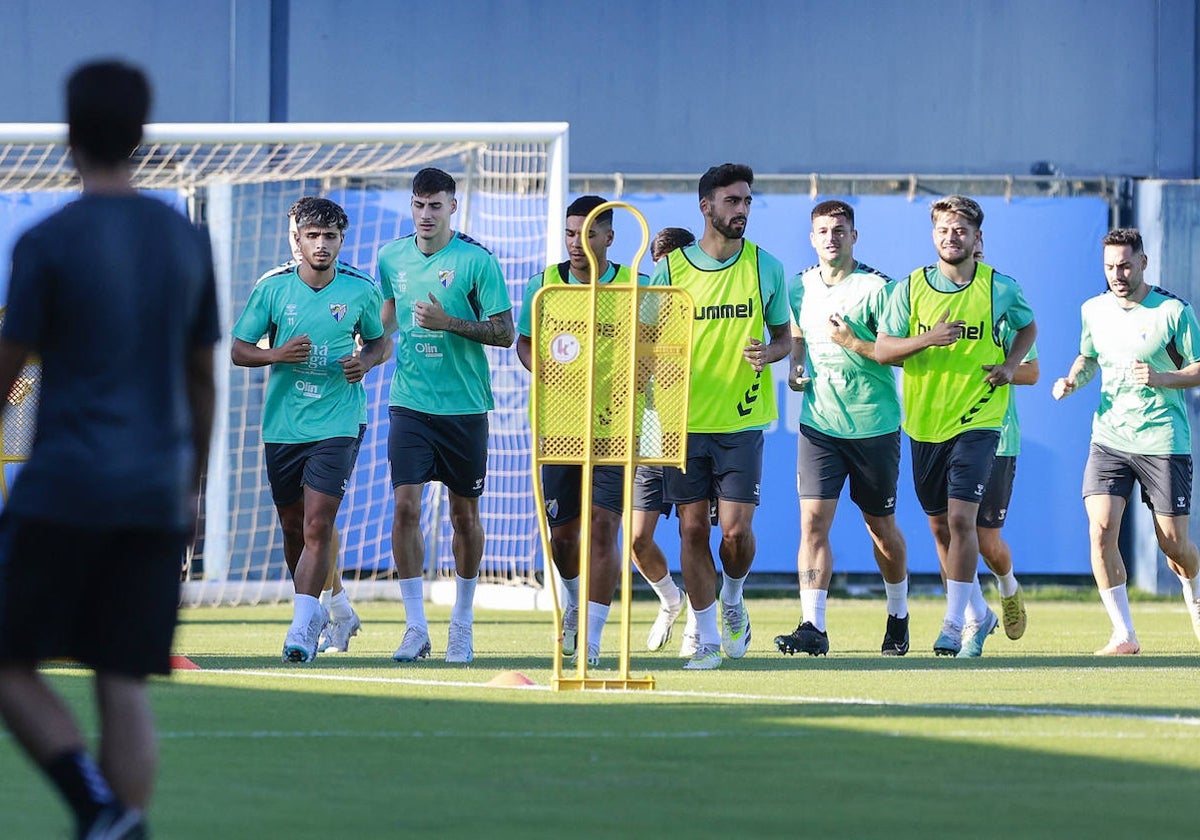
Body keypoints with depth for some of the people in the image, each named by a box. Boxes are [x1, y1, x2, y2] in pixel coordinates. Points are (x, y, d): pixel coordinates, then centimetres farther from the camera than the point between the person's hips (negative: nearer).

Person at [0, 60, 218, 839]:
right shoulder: (187, 242, 7)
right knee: (126, 685, 4)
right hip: (157, 496, 4)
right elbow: (203, 378, 13)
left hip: (63, 491, -4)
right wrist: (191, 489, 23)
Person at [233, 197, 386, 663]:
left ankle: (301, 629, -16)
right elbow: (239, 350, 5)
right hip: (282, 426, 2)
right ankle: (316, 611, 34)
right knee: (293, 527, 12)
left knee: (318, 525, -15)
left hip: (337, 424, -2)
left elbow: (378, 342, 15)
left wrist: (365, 362, -8)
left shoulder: (361, 290, -1)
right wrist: (277, 355, -15)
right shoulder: (272, 288, -2)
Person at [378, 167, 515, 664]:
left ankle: (462, 623, 23)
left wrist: (450, 323, -19)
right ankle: (415, 628, -8)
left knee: (464, 514, 8)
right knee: (406, 507, -11)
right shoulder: (392, 258, 5)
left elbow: (505, 333, -9)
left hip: (463, 405, -2)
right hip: (410, 403, 2)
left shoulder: (477, 261, -8)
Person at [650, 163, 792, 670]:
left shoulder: (766, 267, 2)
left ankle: (732, 599, 23)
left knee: (736, 528, -9)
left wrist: (769, 353, -11)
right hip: (684, 420, 1)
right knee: (692, 529, 0)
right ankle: (708, 639, 10)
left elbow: (784, 334, 11)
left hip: (742, 419, -1)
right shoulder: (671, 270, 2)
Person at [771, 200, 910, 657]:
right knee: (813, 520, -12)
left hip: (874, 426, -3)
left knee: (881, 527, 11)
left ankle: (898, 617, 33)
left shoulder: (877, 289, -8)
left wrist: (853, 343, -21)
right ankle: (813, 627, -16)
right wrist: (796, 368, 5)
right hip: (819, 424, 3)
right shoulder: (800, 287, 7)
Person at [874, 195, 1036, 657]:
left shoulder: (1000, 288, -1)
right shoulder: (910, 288, 1)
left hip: (976, 421, -3)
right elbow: (882, 349, -2)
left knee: (961, 518, -15)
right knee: (939, 525, 11)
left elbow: (1028, 327, 17)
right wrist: (927, 339, -19)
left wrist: (1010, 365, -1)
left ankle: (953, 624, -9)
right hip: (924, 422, 3)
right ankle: (978, 614, 28)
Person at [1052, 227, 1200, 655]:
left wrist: (1162, 379, -22)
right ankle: (1123, 635, -10)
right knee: (1101, 531, -15)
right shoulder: (1093, 310, 6)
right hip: (1109, 438, 3)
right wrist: (1072, 380, 2)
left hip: (1163, 442, -3)